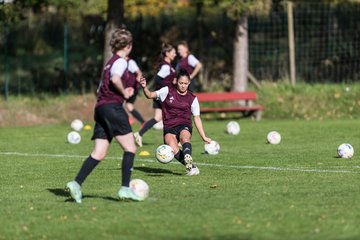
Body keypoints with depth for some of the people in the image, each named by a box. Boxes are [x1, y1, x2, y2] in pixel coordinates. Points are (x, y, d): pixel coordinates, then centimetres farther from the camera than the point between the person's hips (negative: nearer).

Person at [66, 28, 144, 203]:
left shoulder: (110, 62, 24)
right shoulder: (120, 61, -3)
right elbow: (115, 79, -23)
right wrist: (125, 93, -8)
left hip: (100, 108, 9)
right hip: (112, 107, -9)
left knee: (99, 153, 2)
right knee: (130, 148, -6)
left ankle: (76, 184, -11)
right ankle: (125, 189, -13)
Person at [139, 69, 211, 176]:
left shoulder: (192, 98, 6)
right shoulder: (168, 91, 3)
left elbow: (197, 118, 11)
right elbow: (150, 95, 2)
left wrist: (204, 137, 9)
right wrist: (144, 87, -20)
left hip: (185, 126, 0)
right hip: (169, 127, 0)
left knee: (185, 138, -37)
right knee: (173, 149, -29)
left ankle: (188, 162, -57)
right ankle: (192, 167, -19)